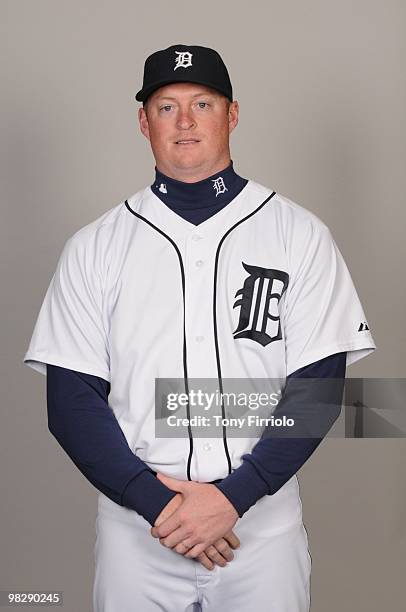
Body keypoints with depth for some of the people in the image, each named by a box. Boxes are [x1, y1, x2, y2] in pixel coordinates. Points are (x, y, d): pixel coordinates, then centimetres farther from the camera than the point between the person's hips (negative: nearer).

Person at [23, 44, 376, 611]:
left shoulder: (300, 235, -1)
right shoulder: (94, 246, 2)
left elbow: (318, 388, -5)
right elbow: (71, 399, -2)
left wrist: (231, 497, -15)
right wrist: (154, 500, -13)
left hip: (263, 527, 0)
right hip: (135, 529, 1)